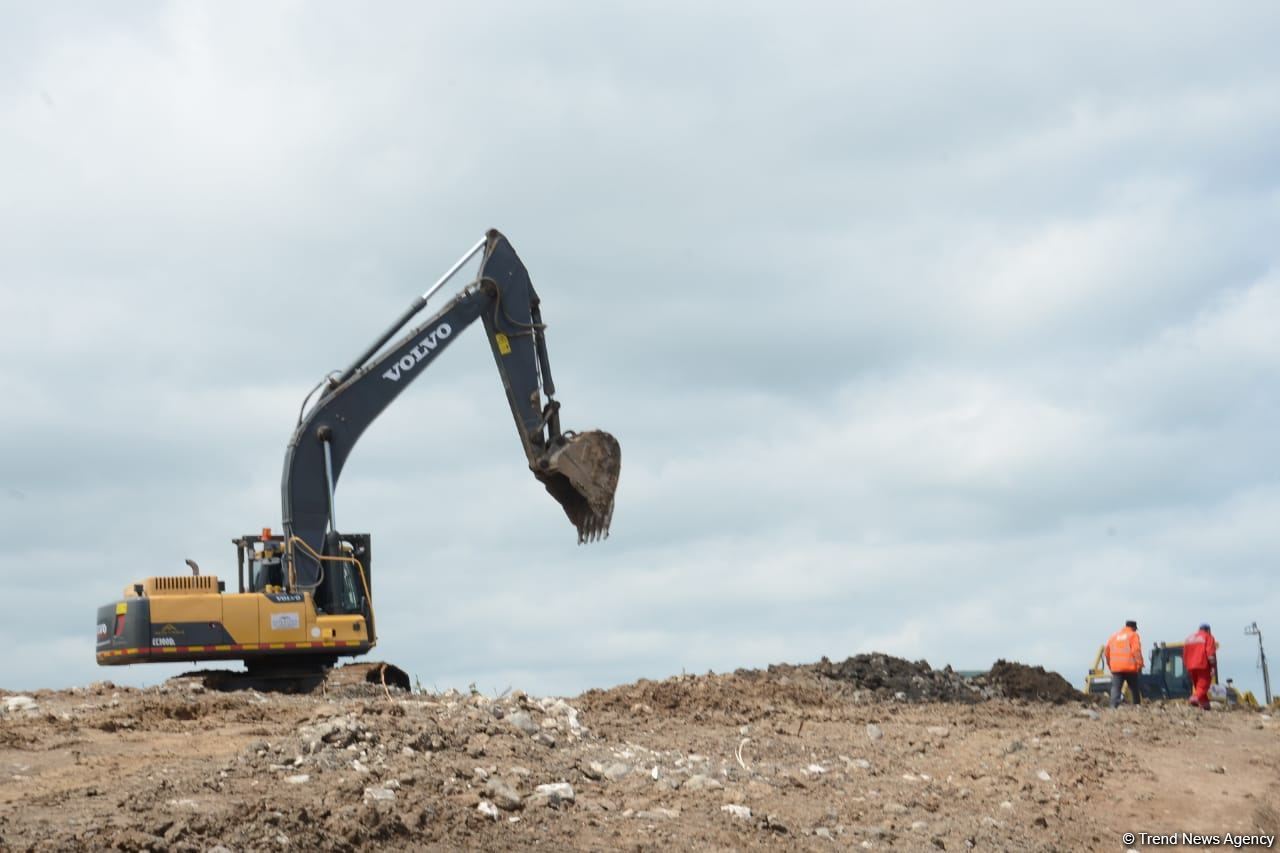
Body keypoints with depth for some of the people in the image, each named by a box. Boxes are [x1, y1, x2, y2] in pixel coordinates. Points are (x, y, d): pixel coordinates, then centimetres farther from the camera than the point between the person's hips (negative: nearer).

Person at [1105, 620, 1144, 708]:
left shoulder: (1114, 636, 16)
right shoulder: (1133, 635, 3)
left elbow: (1106, 651, 15)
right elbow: (1136, 651, -10)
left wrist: (1109, 664, 22)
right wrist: (1139, 664, -8)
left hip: (1116, 668, 3)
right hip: (1130, 667, -3)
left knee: (1115, 688, -4)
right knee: (1135, 688, 12)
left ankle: (1114, 706, -21)